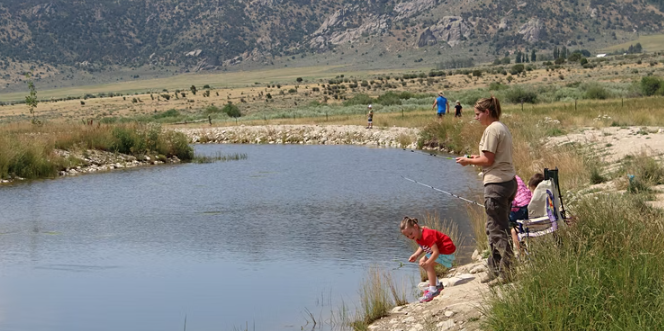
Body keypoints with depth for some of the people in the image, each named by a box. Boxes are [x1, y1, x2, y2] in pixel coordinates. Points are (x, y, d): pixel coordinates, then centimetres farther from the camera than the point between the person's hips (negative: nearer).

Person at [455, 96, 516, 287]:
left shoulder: (492, 130, -14)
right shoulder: (502, 128, 16)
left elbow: (488, 160, -16)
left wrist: (469, 161, -3)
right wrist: (478, 158, 15)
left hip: (496, 184, -10)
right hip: (509, 181, 10)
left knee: (497, 230, -4)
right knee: (496, 229, 16)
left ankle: (506, 272, -1)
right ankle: (496, 270, 22)